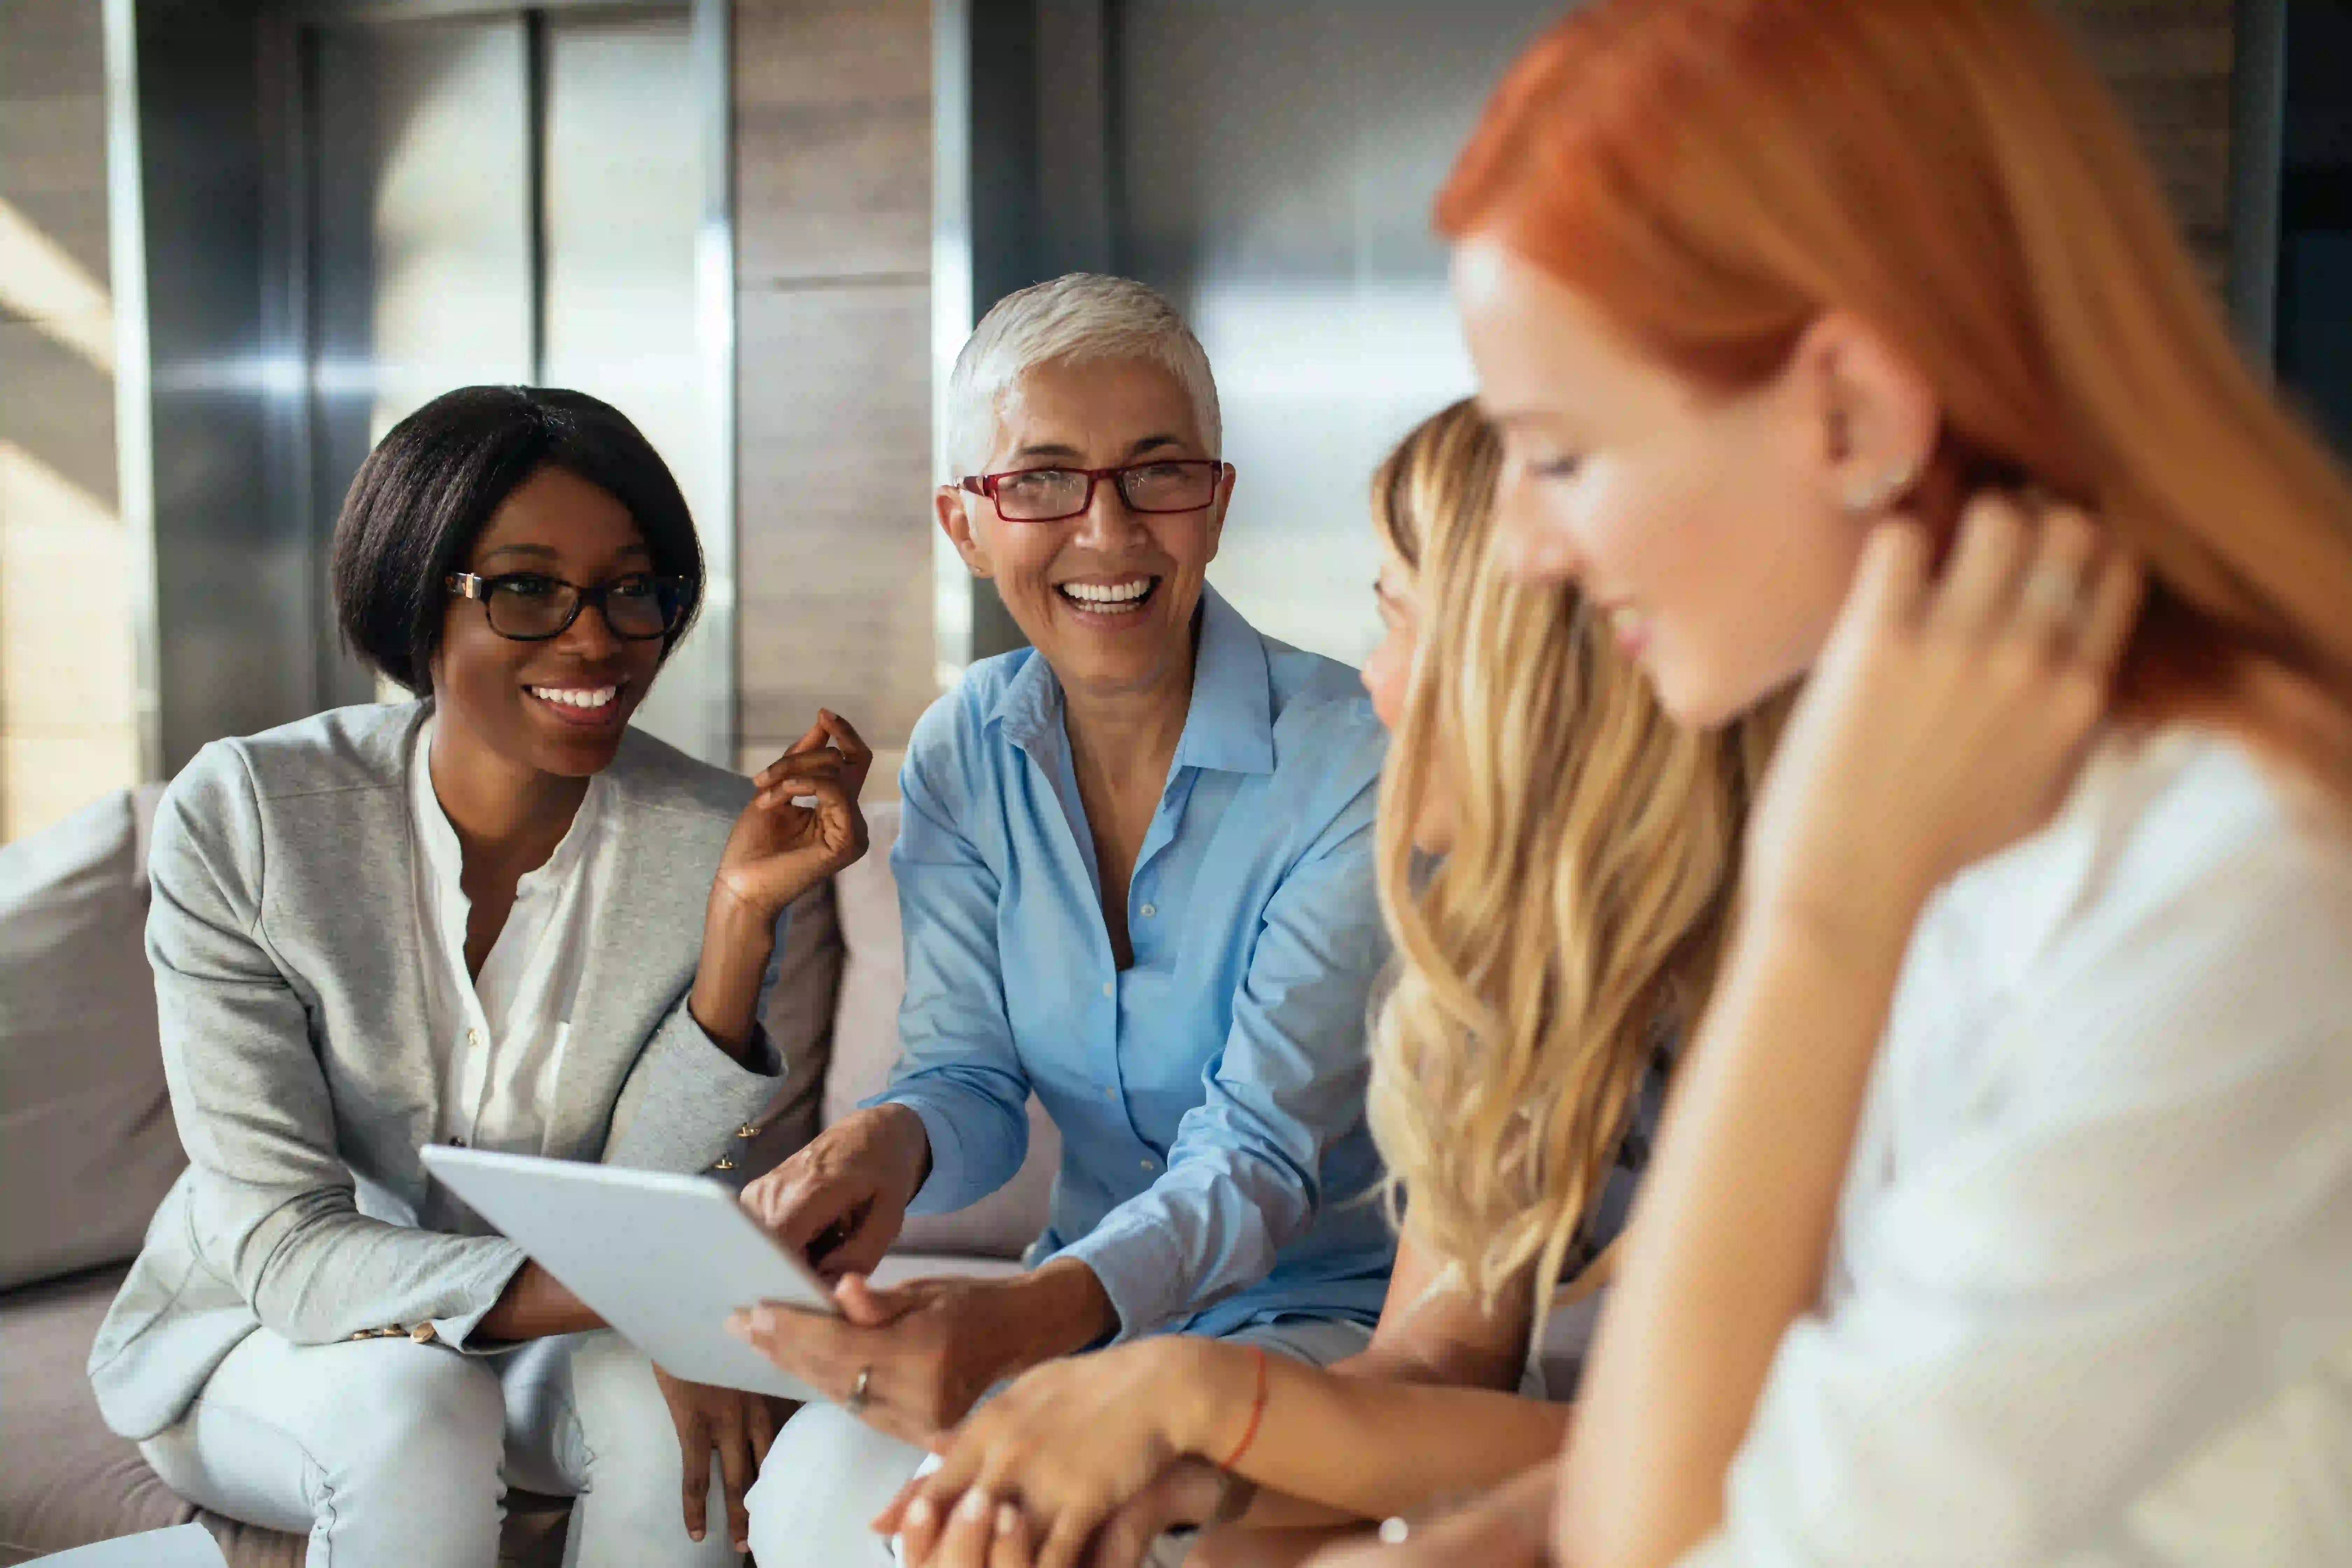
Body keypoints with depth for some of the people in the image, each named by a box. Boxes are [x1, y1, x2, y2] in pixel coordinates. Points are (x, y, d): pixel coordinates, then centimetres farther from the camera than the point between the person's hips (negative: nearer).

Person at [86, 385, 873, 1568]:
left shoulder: (710, 838, -15)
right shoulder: (242, 817, -19)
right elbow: (286, 1247, -22)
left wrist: (742, 916, -28)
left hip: (544, 1338, 2)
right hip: (259, 1340, -1)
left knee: (666, 1405, -29)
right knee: (410, 1412, -33)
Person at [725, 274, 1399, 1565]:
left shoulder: (1352, 761, -16)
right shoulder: (963, 755, 1)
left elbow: (1263, 1154, -21)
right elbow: (972, 1080, -1)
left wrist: (1026, 1321, -40)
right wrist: (892, 1143, -27)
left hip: (1327, 1308, -4)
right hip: (1080, 1300, 4)